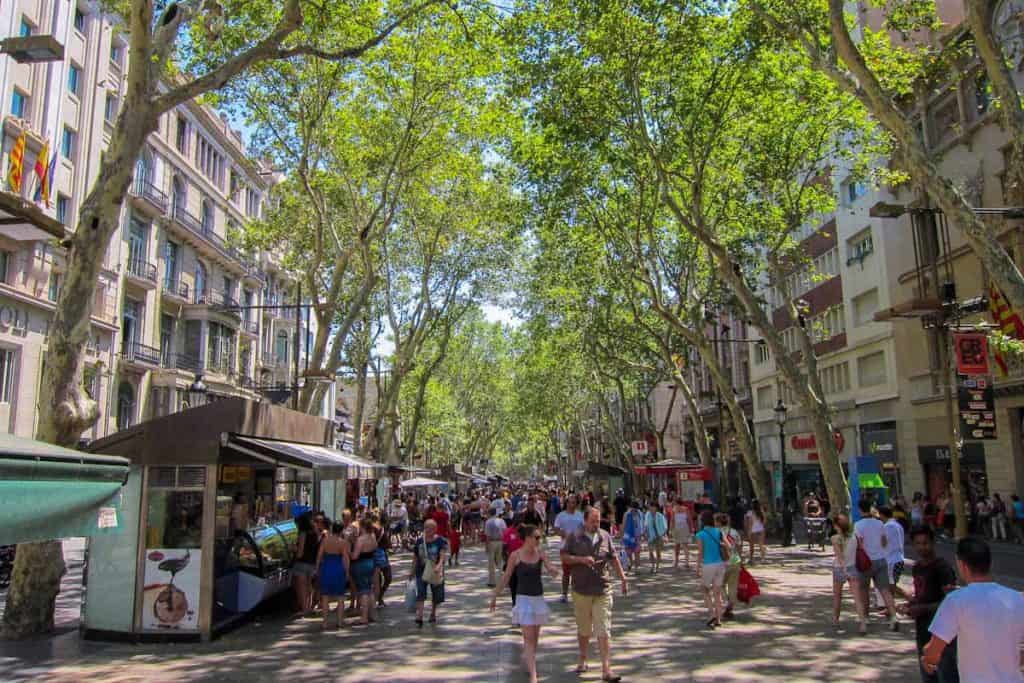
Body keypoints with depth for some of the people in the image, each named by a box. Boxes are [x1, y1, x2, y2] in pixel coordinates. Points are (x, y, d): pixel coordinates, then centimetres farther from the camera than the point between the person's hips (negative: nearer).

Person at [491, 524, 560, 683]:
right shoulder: (515, 556, -10)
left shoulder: (540, 553, -1)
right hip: (524, 599, -4)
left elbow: (552, 572, -7)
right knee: (529, 637, -7)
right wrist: (495, 596, 4)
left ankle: (528, 658, 40)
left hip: (539, 598, 4)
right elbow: (506, 578, -1)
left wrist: (553, 571, -32)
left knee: (535, 636, 15)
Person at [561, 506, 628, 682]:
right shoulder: (574, 537, -2)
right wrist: (582, 559, -17)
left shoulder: (605, 536, 4)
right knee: (583, 630, 14)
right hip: (581, 590, 0)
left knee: (604, 631, -4)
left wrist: (623, 579, 11)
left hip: (602, 591, 1)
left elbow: (614, 559, 12)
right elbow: (564, 557, -3)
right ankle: (582, 660, 34)